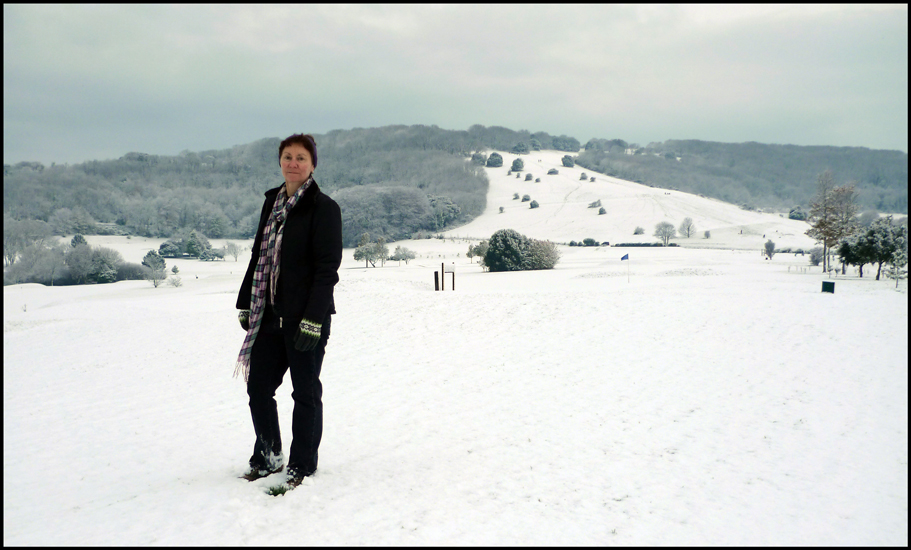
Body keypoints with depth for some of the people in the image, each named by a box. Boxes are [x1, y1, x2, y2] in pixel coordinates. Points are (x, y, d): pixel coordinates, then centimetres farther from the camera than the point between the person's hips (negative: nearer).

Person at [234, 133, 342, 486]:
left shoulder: (323, 207, -8)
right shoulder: (273, 202, 13)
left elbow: (328, 268, -13)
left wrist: (313, 319, -19)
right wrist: (246, 303, 15)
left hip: (306, 317, -7)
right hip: (270, 314, 7)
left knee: (306, 393, 4)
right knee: (258, 386, 11)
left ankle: (301, 467, 19)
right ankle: (268, 458, 29)